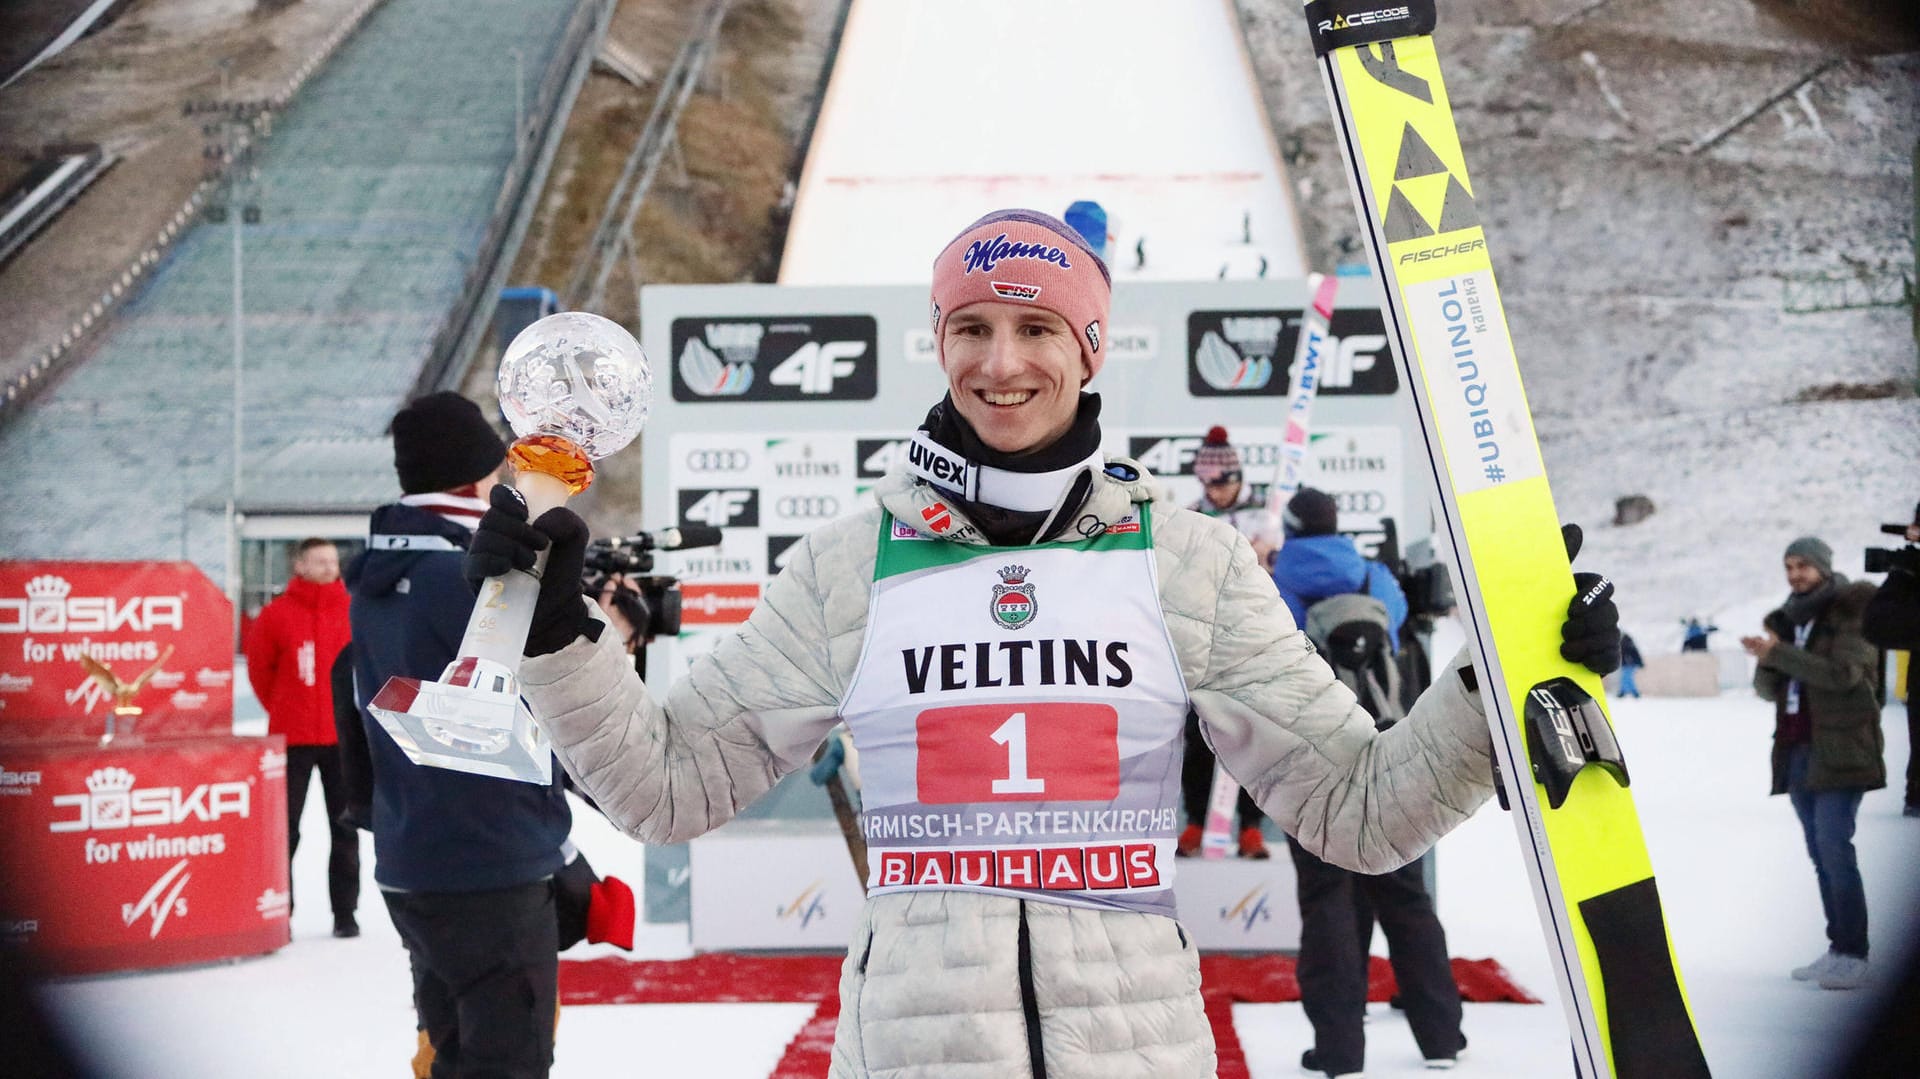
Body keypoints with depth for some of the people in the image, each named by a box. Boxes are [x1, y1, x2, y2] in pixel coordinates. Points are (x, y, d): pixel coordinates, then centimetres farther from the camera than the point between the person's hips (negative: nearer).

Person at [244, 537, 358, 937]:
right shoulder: (277, 614, -4)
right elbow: (259, 667, 6)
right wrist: (282, 710, 10)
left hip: (343, 737, 2)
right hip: (292, 739, -1)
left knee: (345, 828, 8)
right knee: (285, 829, 2)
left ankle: (345, 912, 17)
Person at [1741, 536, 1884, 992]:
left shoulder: (1851, 613, -1)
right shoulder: (1789, 619, 18)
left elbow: (1844, 673, -16)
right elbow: (1769, 690, 15)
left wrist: (1778, 653, -18)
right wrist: (1766, 662, -7)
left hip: (1838, 749, -6)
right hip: (1797, 751, 7)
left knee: (1835, 846, -14)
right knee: (1820, 852, 4)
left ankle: (1853, 955, -12)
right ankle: (1838, 949, 7)